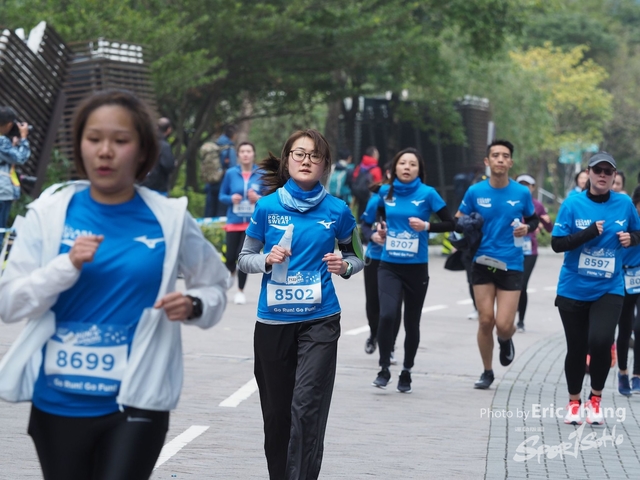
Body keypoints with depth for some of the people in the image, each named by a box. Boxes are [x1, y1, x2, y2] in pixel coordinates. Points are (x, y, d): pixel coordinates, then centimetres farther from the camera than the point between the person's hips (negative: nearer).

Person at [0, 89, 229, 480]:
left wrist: (193, 306, -10)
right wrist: (68, 265, -19)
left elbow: (214, 287, 12)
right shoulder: (50, 213, -1)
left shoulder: (170, 218, -1)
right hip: (58, 402, 2)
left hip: (137, 402, -2)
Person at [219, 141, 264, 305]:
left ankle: (241, 291, 9)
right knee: (231, 257, 3)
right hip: (234, 221, 1)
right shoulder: (231, 173, -1)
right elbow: (222, 195, 7)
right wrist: (231, 198, -14)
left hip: (253, 222, -1)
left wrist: (259, 198, -16)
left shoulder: (261, 175, -3)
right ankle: (229, 274, 39)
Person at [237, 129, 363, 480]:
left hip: (320, 320, -2)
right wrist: (267, 259, -13)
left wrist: (344, 265, -10)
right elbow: (244, 260, 7)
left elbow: (356, 256, 13)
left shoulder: (337, 211, 0)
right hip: (273, 322, 2)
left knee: (307, 407, -15)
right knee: (276, 411, 10)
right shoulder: (267, 207, 0)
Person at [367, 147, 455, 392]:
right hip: (389, 266, 1)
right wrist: (381, 228, 6)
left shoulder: (427, 193, -6)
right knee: (387, 315, -18)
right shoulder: (385, 191, 3)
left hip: (416, 268, -1)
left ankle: (406, 372, 26)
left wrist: (426, 226, -18)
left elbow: (450, 223, -4)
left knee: (411, 322, 8)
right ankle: (384, 369, -4)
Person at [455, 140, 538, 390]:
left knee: (504, 325, -8)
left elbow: (533, 220, 14)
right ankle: (487, 373, 18)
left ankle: (505, 340, 31)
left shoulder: (522, 193, -2)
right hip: (482, 263, 1)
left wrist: (527, 228, -8)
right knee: (485, 320, -1)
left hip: (511, 264, -1)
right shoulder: (475, 192, -1)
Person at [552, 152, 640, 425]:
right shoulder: (573, 204, -6)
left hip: (608, 290, 0)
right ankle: (574, 402, 29)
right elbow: (557, 243, -9)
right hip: (573, 289, 0)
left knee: (601, 341, -19)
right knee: (576, 348, 7)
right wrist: (589, 233, -21)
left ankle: (596, 398, 5)